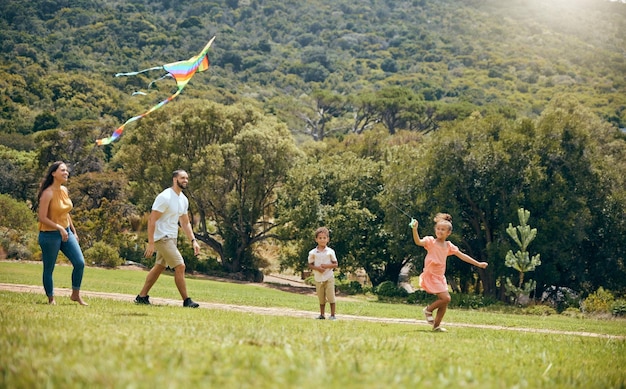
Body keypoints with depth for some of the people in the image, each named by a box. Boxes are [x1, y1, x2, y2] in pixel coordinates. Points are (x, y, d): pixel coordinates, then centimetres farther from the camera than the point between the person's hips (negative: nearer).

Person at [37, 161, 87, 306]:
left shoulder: (64, 190, 6)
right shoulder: (48, 193, -17)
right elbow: (42, 218, -20)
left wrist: (74, 231, 18)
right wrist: (59, 228, -27)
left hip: (66, 232, 7)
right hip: (50, 235, -7)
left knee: (80, 263, 0)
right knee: (49, 269, 3)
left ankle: (76, 294, 14)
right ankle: (51, 299, 17)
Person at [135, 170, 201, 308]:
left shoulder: (183, 199, 10)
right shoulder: (165, 197, -18)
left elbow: (185, 223, 19)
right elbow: (152, 220, -20)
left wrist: (193, 240, 8)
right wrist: (151, 243, -25)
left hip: (172, 238, 9)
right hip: (162, 238, -9)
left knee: (159, 267, 14)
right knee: (180, 266, -12)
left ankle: (142, 296, 22)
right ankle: (186, 301, -6)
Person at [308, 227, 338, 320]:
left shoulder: (330, 252, -2)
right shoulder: (312, 253, 0)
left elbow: (335, 264, 1)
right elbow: (310, 265, 3)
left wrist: (327, 265, -16)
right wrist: (317, 268, -16)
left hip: (329, 277, -2)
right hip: (318, 278, 2)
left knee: (331, 296, -6)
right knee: (321, 298, 9)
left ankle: (332, 315, 2)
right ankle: (322, 314, 20)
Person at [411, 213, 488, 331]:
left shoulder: (449, 246, 9)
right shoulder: (431, 241, -6)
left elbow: (462, 256, 13)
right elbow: (418, 242, -24)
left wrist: (478, 264, 13)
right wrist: (415, 230, -41)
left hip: (440, 277, 6)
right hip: (430, 276, -6)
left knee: (444, 302, 4)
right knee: (446, 298, -17)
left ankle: (436, 325, 16)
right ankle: (429, 310, 6)